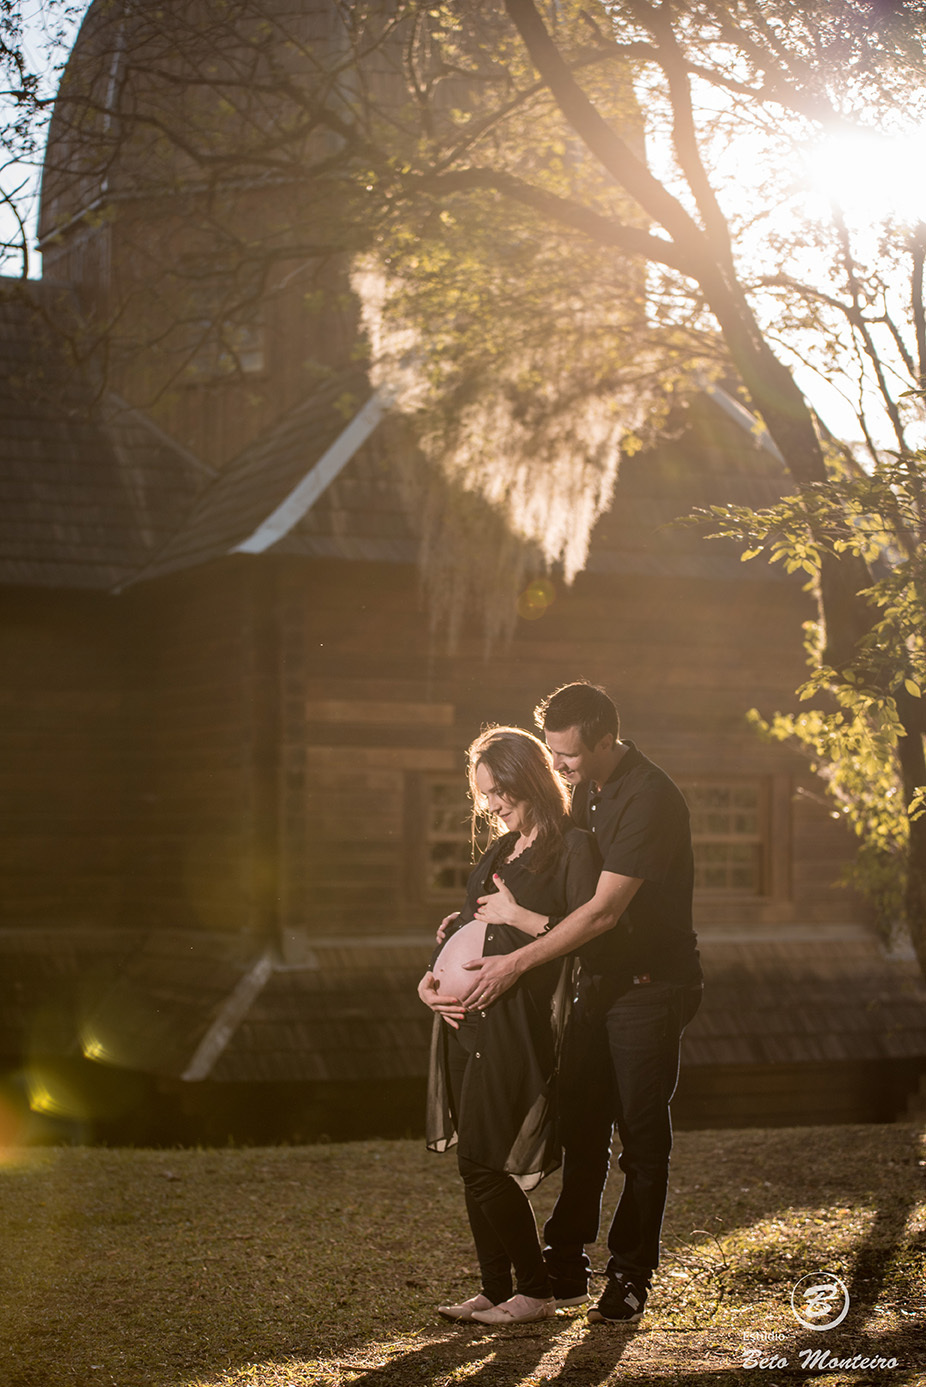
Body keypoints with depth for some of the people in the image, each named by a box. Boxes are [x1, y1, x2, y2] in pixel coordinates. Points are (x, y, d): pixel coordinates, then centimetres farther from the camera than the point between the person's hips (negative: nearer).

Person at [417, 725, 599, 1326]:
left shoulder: (573, 848, -4)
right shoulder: (499, 853, 20)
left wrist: (523, 918, -15)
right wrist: (433, 976, 3)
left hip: (519, 1023, -8)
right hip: (468, 1021, 8)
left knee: (488, 1167, -8)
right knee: (475, 1165, 8)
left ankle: (537, 1290, 7)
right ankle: (495, 1291, 18)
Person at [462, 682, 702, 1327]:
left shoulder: (650, 799, -23)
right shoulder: (587, 788, 6)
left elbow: (604, 910, -26)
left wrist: (517, 963, -25)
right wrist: (513, 906, -1)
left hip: (653, 986, -8)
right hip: (599, 980, 8)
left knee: (641, 1134, 1)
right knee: (580, 1123, 11)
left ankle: (630, 1278, 12)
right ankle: (566, 1268, 21)